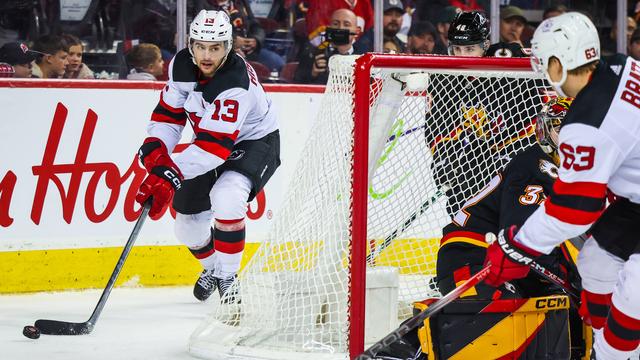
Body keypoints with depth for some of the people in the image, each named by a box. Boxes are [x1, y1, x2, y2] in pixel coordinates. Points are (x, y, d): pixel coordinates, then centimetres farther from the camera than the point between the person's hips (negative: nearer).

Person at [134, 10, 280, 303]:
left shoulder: (236, 84, -36)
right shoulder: (182, 65, -14)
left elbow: (214, 146, -40)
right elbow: (168, 113, -4)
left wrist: (170, 175, -47)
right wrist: (155, 149, -23)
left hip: (255, 142, -7)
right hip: (211, 139, 7)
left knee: (226, 197, -34)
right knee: (187, 222, 8)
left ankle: (228, 278, -18)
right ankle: (212, 267, 41)